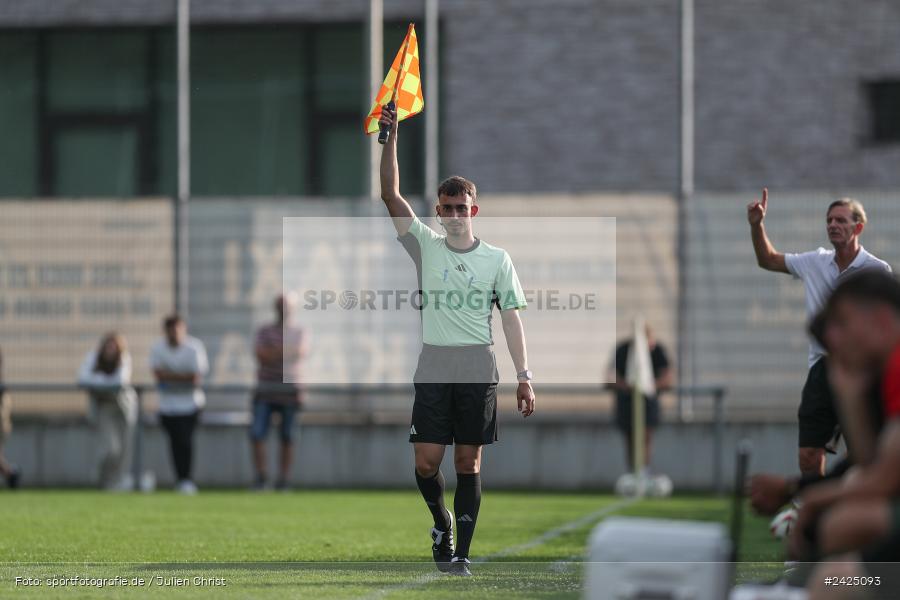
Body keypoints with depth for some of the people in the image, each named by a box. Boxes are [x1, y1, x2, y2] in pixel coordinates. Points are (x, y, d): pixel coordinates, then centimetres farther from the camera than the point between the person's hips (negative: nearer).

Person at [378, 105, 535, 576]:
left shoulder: (497, 259, 5)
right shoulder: (426, 246, 6)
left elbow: (511, 318, 4)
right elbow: (391, 196, -2)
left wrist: (524, 377, -4)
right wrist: (391, 137, -11)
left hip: (478, 370, -1)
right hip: (433, 368, 1)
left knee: (469, 462, 0)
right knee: (426, 463, -5)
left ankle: (460, 555, 4)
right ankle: (441, 519, 25)